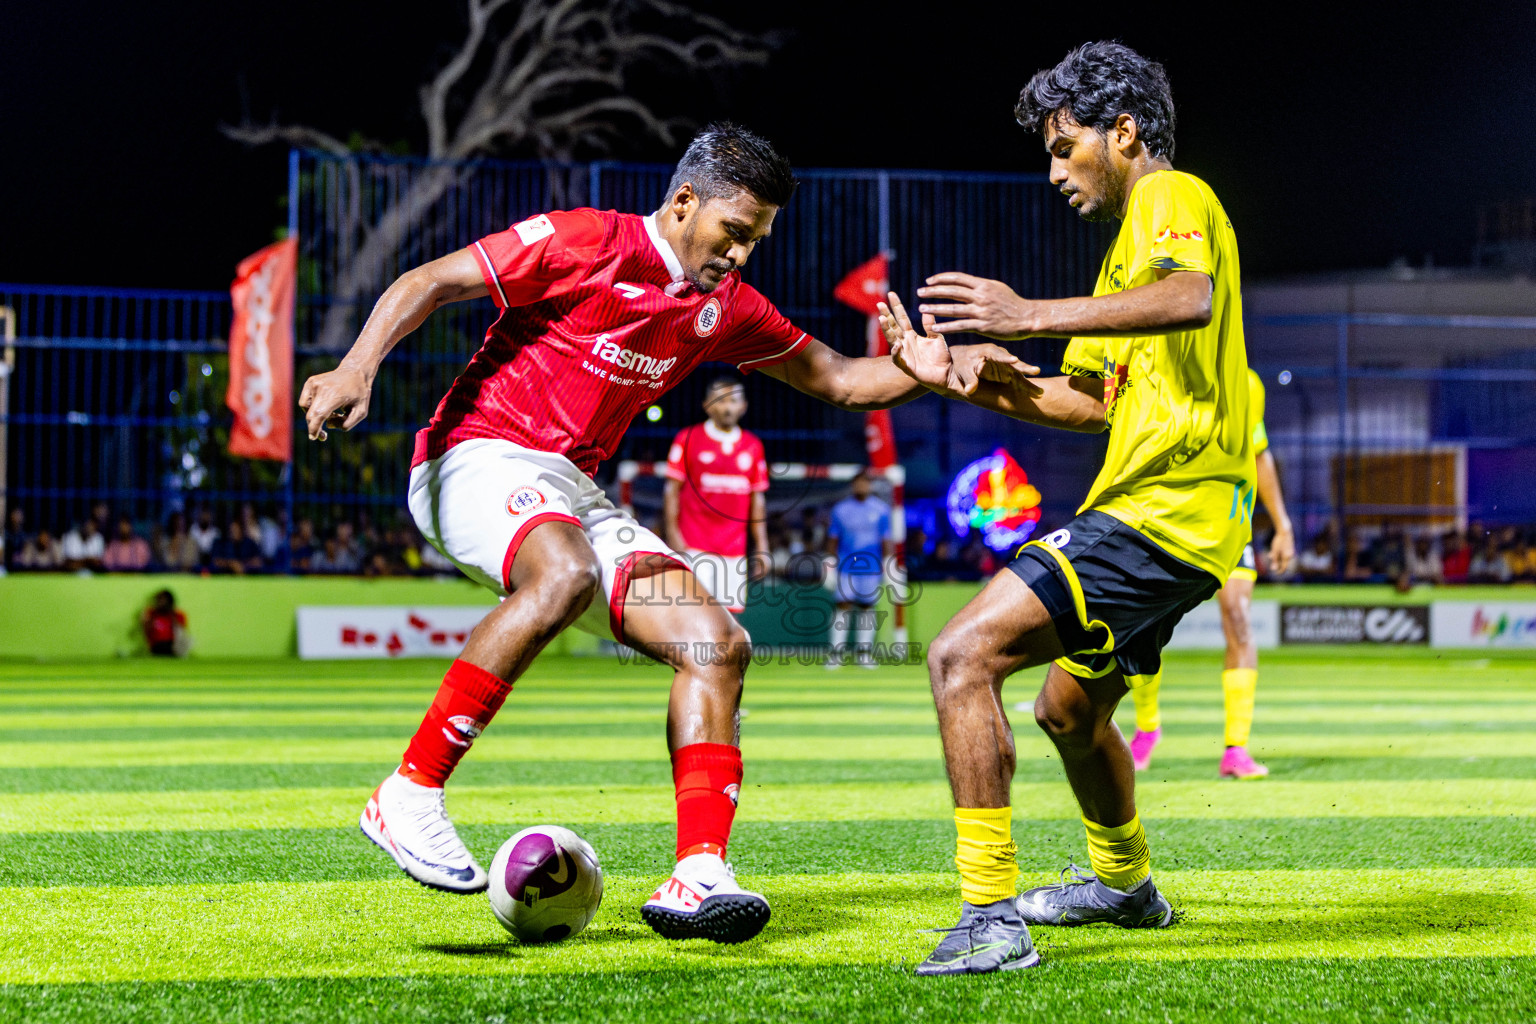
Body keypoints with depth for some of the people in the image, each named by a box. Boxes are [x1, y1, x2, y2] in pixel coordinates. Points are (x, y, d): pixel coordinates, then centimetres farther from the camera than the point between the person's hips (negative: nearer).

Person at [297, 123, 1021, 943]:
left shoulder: (724, 306, 12)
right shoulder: (583, 243, -9)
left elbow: (840, 381, 22)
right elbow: (427, 283, -10)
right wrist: (359, 367, -27)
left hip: (575, 494, 7)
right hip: (478, 459, -7)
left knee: (717, 646, -10)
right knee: (565, 576, -40)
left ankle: (696, 876, -17)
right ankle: (408, 795, -33)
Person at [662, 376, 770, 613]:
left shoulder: (753, 446, 12)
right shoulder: (687, 439, 2)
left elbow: (757, 500, 15)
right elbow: (672, 489, 1)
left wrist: (762, 547, 9)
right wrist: (673, 534, -9)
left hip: (734, 552, 4)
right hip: (694, 547, -4)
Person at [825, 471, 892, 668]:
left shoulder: (881, 510, 5)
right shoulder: (840, 509, 5)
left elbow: (886, 540, 8)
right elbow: (832, 539, 9)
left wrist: (887, 562, 2)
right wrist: (831, 561, 4)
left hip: (871, 566, 1)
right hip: (846, 565, -1)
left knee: (867, 606, 3)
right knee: (843, 605, -8)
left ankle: (864, 652, 10)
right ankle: (835, 652, -6)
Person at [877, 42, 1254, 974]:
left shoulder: (1172, 196, -6)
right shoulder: (1134, 234, 25)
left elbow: (1191, 299, -31)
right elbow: (1092, 403, 24)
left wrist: (1033, 315, -37)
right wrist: (956, 377, 14)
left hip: (1158, 512, -11)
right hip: (1162, 515, 11)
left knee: (963, 655, -20)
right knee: (1070, 709, 29)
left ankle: (992, 918, -22)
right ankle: (1124, 884, 50)